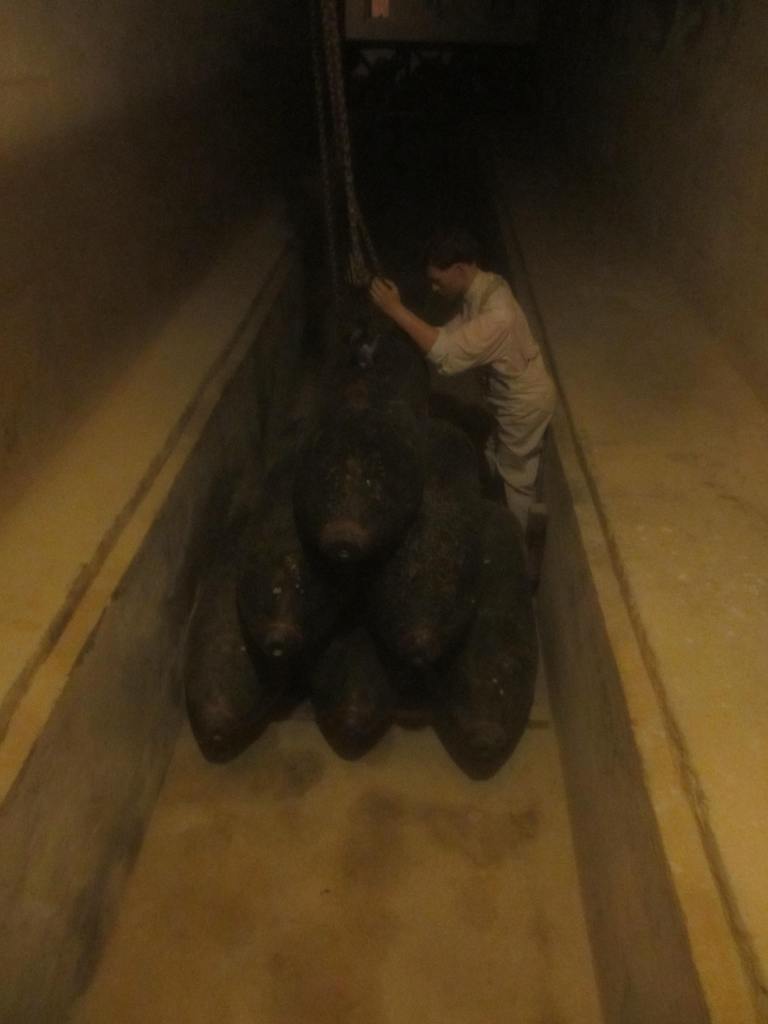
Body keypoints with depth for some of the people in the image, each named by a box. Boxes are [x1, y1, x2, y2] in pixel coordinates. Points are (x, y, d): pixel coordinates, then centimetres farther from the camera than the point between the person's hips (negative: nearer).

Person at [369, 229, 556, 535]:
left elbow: (447, 354, -41)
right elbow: (452, 334, 2)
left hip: (525, 402, -9)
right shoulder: (482, 288, -7)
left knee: (515, 477, 11)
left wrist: (397, 310, -39)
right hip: (513, 396, 9)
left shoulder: (497, 314, -37)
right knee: (497, 463, 26)